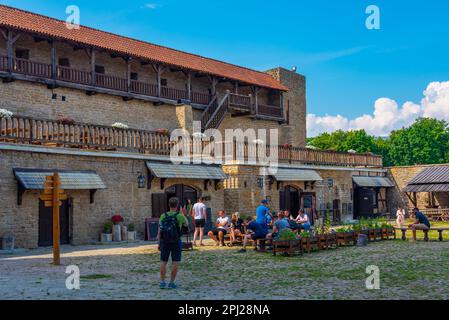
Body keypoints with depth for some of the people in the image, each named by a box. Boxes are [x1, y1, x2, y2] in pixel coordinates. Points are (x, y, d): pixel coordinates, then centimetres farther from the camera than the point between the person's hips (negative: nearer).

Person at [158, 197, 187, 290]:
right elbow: (186, 224, 12)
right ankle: (171, 283, 4)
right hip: (176, 243, -2)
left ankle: (162, 282, 11)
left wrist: (159, 244, 6)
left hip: (164, 242, 3)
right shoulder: (180, 216, -10)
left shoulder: (163, 216, -4)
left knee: (163, 262, 11)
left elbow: (159, 231, -3)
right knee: (175, 263, 4)